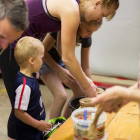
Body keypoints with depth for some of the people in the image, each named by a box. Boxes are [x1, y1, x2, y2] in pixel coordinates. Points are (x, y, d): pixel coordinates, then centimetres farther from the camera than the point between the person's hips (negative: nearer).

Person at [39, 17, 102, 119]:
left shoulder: (86, 38, -16)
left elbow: (85, 67, -7)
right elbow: (43, 52, -24)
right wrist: (60, 70, -27)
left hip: (62, 61, 7)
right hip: (46, 60, -6)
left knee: (81, 93, 3)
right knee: (61, 96, -22)